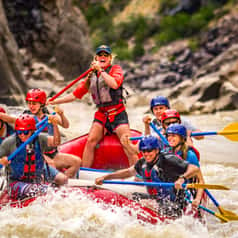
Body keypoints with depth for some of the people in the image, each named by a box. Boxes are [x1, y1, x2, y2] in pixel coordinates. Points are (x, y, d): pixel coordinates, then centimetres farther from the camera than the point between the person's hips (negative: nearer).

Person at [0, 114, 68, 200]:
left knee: (63, 179, -3)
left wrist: (55, 125, -33)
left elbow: (55, 142, -18)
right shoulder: (8, 142, -10)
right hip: (17, 181, -4)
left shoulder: (39, 139, -4)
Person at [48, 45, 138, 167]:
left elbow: (114, 84, -20)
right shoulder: (91, 76, 15)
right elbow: (76, 94, 16)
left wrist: (101, 70, -17)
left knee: (126, 144, -15)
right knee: (90, 141, -11)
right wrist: (53, 102, 12)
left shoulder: (116, 69, 2)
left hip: (117, 113, -4)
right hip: (101, 114, 4)